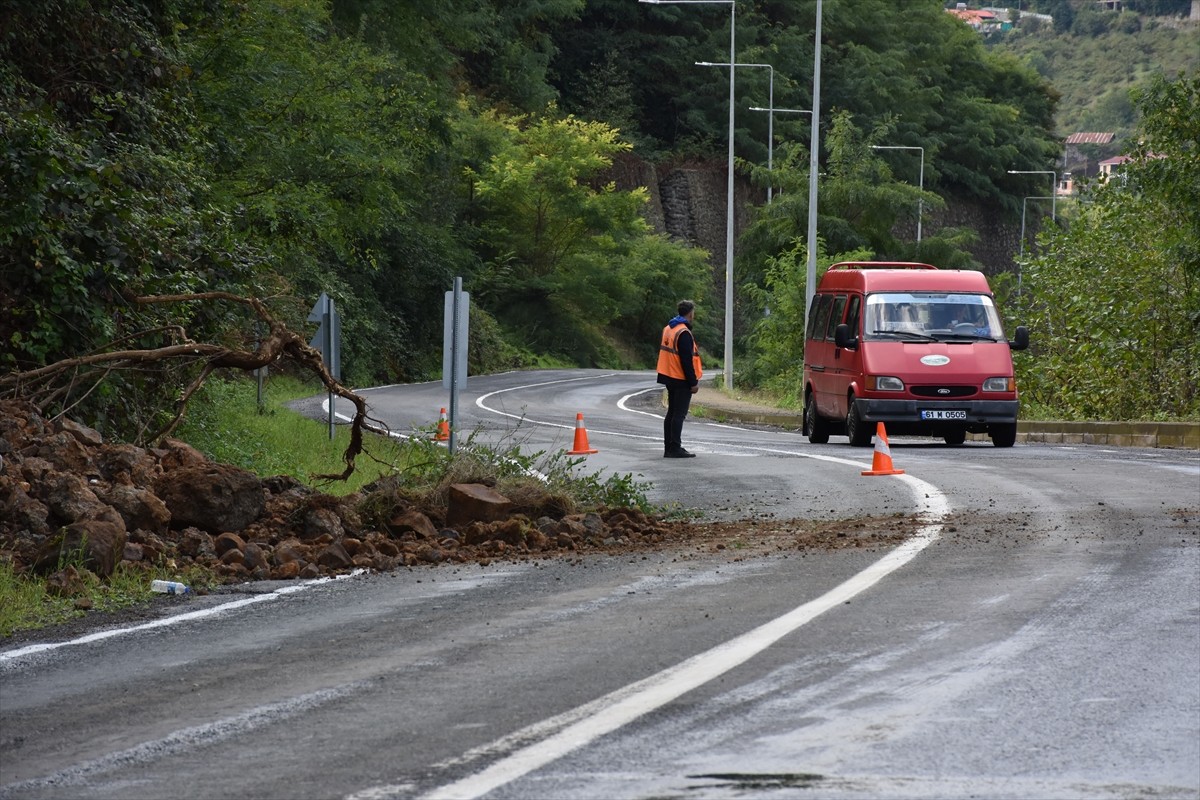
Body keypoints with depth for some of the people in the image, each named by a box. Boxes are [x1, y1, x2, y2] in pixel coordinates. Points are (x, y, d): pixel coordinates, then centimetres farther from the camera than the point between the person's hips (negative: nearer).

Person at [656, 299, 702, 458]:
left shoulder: (668, 329, 12)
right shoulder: (684, 333, -18)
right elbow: (687, 360, -21)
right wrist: (693, 382, -16)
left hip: (670, 378, 9)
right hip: (681, 380, -9)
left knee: (672, 413, 14)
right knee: (679, 414, -7)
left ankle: (668, 448, 17)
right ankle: (675, 449, -8)